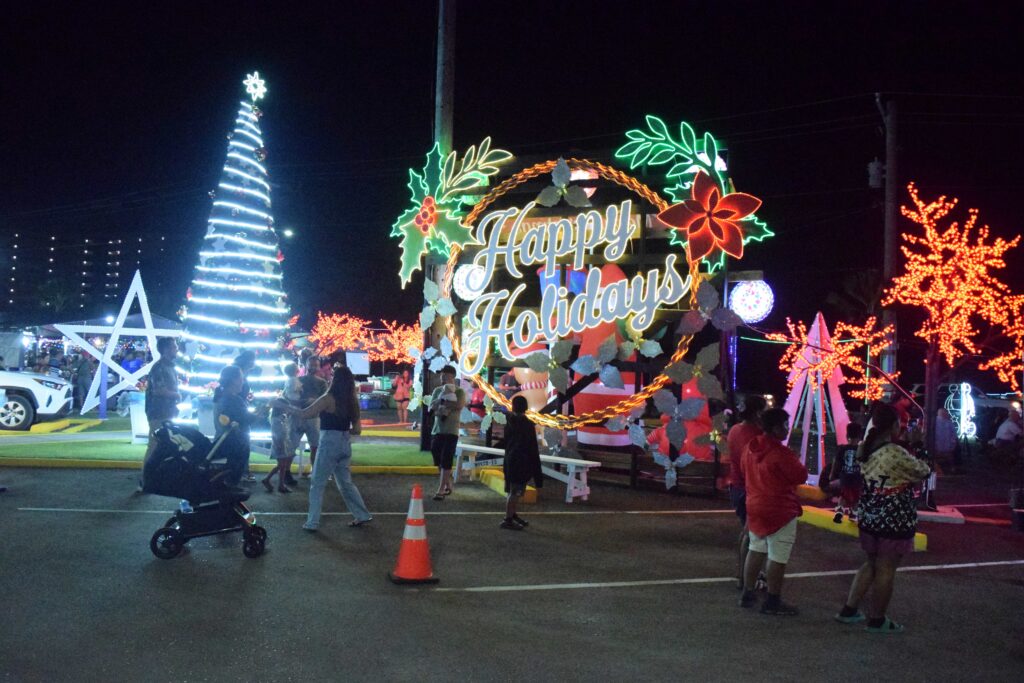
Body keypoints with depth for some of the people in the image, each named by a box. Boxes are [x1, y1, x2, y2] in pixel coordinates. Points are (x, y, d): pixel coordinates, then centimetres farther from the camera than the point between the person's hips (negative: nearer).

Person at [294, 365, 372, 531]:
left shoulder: (328, 399, -11)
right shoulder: (352, 401, 7)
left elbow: (305, 414, -10)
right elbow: (357, 429, 8)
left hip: (329, 443, -6)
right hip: (345, 444, 6)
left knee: (317, 484, 4)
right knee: (346, 483, 20)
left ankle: (312, 522, 4)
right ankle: (362, 515, 22)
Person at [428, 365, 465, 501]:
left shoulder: (459, 392, -2)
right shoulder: (437, 390, 11)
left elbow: (459, 405, -21)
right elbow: (431, 408, 3)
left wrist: (441, 403, -14)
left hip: (451, 431, -5)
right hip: (436, 430, 6)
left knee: (446, 461, -9)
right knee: (438, 460, 11)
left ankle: (441, 490, -9)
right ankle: (448, 486, 26)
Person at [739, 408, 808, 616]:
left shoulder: (751, 448, 5)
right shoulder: (781, 453, -22)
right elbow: (801, 476, -14)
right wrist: (794, 460, 3)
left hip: (755, 506, 9)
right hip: (780, 510, -9)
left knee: (755, 550, 18)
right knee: (778, 557, 0)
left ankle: (748, 594, 23)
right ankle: (772, 602, 5)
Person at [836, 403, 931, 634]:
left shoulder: (864, 449, 2)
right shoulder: (896, 454, -21)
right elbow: (922, 471, -7)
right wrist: (920, 462, 13)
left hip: (868, 517, 8)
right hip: (894, 520, -8)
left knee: (872, 564, 21)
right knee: (886, 569, 6)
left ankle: (848, 610, 24)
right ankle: (877, 620, 17)